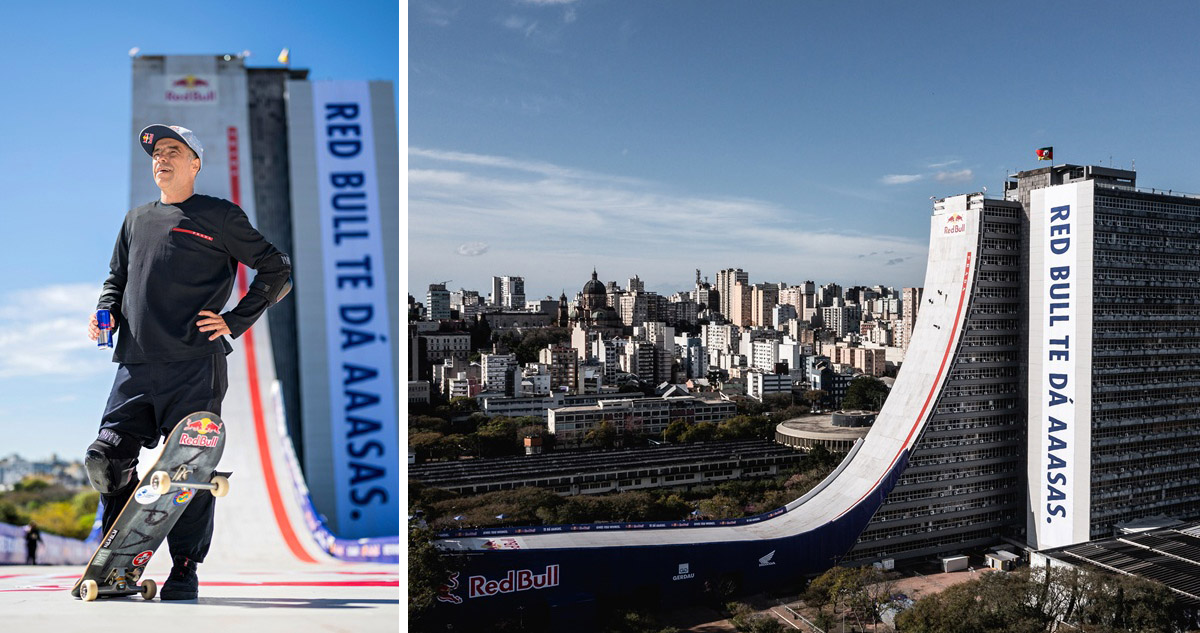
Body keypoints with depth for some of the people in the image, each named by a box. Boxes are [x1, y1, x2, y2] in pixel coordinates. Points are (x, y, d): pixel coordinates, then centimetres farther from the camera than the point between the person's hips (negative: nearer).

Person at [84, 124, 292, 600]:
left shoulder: (219, 217, 4)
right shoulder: (136, 220, 20)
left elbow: (278, 271, 3)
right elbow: (117, 276, 31)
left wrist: (234, 322, -4)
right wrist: (105, 310, 9)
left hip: (194, 366, -5)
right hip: (135, 367, 5)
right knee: (104, 458, -2)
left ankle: (185, 571, 9)